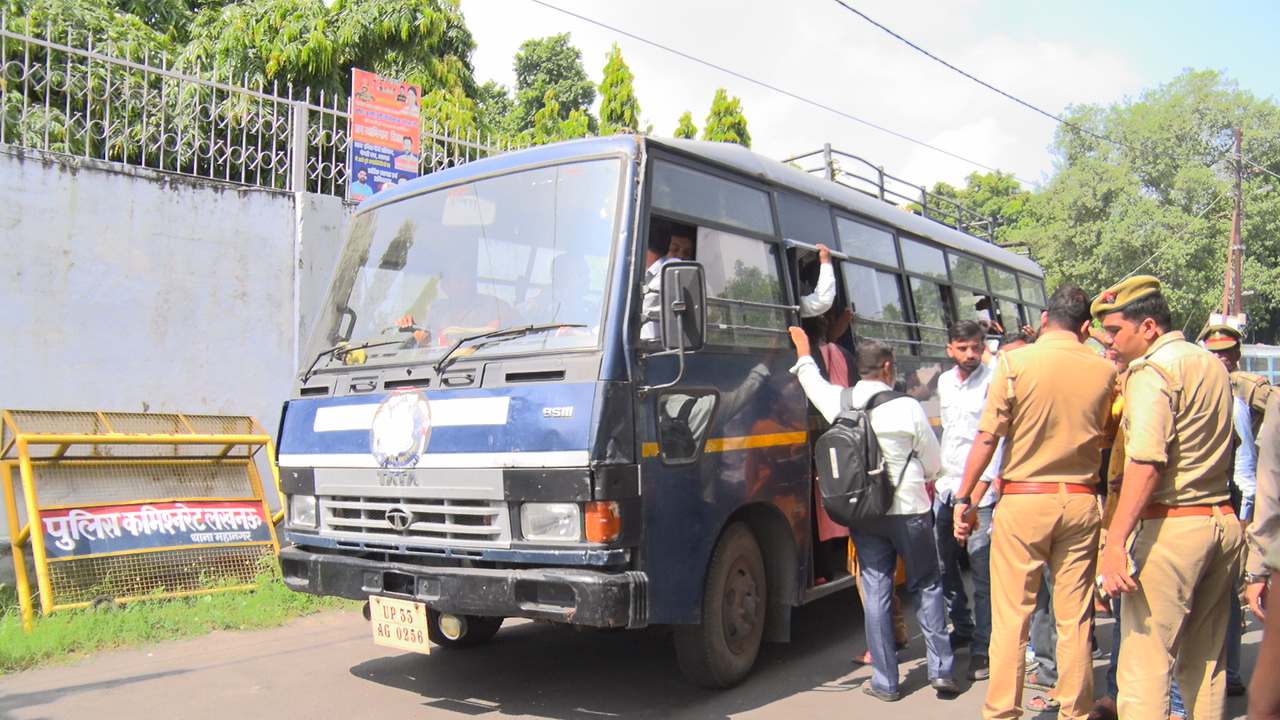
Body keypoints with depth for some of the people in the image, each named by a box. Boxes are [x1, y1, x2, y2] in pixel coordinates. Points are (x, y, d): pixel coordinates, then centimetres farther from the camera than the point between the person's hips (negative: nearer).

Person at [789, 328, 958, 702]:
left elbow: (812, 380, 21)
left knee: (876, 593, 7)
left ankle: (885, 682, 12)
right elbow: (933, 465, -2)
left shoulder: (838, 401, -2)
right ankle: (941, 670, 11)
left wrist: (803, 352, 39)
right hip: (910, 510, -3)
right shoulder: (908, 408, -11)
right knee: (927, 587, 12)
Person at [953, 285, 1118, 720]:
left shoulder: (1015, 362, -8)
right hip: (1081, 502, 3)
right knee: (1075, 618, 12)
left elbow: (987, 438, -9)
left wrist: (966, 498, -4)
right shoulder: (1105, 371, 1)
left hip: (1023, 501, -3)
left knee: (1011, 616, 3)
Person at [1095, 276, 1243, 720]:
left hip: (1170, 527, -9)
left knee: (1145, 662, -6)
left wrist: (1116, 541, -26)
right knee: (1207, 661, 16)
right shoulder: (1213, 364, 15)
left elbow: (1147, 462, -23)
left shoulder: (1152, 369, -12)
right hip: (1224, 522, 9)